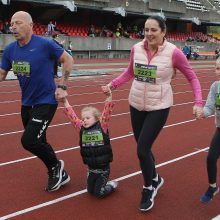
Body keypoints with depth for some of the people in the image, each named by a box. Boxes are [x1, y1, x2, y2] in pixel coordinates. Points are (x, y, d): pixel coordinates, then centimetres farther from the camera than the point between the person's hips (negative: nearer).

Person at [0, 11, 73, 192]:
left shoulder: (45, 44, -15)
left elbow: (68, 60, -4)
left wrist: (62, 86, -9)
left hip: (46, 101, -6)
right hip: (27, 103, 7)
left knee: (29, 140, -16)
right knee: (38, 142, 15)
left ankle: (56, 166, 12)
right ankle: (58, 174, 35)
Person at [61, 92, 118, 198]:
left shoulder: (102, 126, -11)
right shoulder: (81, 128, -2)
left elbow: (107, 110, -21)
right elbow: (72, 115, -3)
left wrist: (109, 96, -32)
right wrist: (65, 101, -8)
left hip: (103, 168, -5)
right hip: (91, 168, 5)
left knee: (98, 193, 2)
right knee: (90, 191, 15)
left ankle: (112, 185, 28)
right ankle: (103, 183, 40)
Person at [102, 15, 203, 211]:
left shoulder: (173, 52, -16)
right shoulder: (136, 49, -5)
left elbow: (192, 77, -5)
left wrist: (198, 102, -14)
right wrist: (112, 85, 5)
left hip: (159, 107, -4)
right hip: (136, 105, 5)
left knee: (143, 150, -9)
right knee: (143, 148, 14)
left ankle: (149, 189, 18)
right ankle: (155, 179, 42)